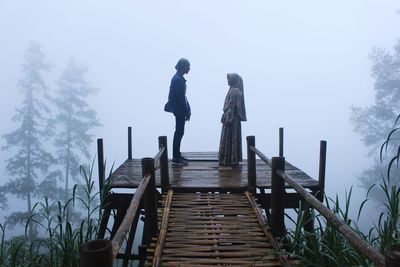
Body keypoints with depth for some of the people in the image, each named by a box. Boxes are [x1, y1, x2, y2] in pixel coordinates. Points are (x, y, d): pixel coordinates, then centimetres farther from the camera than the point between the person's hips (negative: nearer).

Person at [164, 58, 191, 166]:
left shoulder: (178, 78, 14)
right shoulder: (178, 79, -17)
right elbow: (180, 98, -20)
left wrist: (188, 109, 16)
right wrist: (187, 111, -16)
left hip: (179, 110, 10)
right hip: (179, 110, -10)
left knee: (179, 132, 14)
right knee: (179, 133, -5)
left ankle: (177, 155, 22)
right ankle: (176, 158, 2)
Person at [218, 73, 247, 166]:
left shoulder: (235, 91, -16)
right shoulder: (233, 90, 14)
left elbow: (232, 106, -21)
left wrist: (228, 119, -22)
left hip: (231, 118, -10)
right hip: (232, 118, 10)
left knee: (229, 138, -5)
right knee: (232, 138, 12)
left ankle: (229, 160, 1)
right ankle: (233, 159, 19)